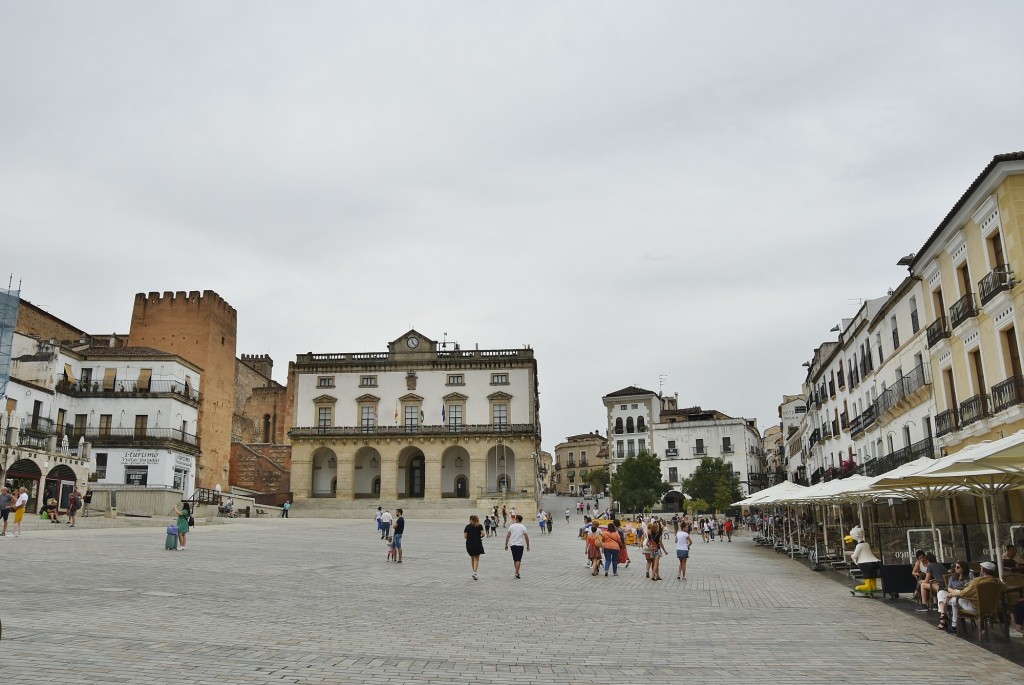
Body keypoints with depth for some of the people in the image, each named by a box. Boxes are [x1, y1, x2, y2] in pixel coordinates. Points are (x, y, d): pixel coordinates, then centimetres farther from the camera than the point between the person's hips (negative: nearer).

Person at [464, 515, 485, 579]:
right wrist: (479, 536, 8)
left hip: (469, 544, 3)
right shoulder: (479, 526, -2)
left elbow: (465, 536, -2)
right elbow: (483, 534, -12)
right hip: (477, 544, -3)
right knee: (476, 559, 1)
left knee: (472, 558, 18)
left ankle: (474, 571, 23)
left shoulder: (467, 527, 4)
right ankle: (474, 573, -13)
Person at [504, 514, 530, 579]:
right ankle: (516, 573, -6)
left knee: (515, 559, 16)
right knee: (518, 560, -1)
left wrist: (506, 544, 6)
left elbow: (508, 536, -1)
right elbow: (526, 537, -6)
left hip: (512, 545, 2)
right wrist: (528, 546, 4)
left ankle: (517, 572, 24)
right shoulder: (523, 527, -4)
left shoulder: (511, 526, 0)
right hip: (520, 545, -2)